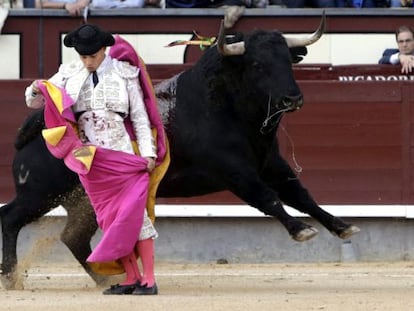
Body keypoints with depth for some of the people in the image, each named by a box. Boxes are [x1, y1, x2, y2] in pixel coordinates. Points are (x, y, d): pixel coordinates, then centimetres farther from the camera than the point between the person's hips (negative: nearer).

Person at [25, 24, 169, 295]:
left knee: (134, 213, -9)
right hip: (90, 158, 3)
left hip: (122, 152, -3)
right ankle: (131, 278, 9)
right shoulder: (70, 75, 6)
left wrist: (148, 153, -7)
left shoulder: (125, 74, 0)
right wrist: (36, 92, -17)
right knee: (109, 217, 3)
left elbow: (140, 117, 1)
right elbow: (36, 102, 7)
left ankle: (148, 279, -6)